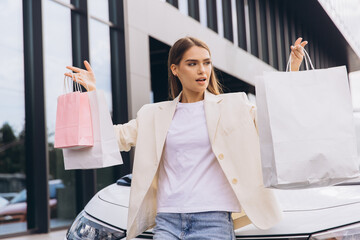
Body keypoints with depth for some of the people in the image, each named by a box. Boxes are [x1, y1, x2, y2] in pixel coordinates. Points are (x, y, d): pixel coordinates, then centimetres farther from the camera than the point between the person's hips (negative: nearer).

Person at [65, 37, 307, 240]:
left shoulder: (232, 106, 8)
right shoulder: (155, 114, 14)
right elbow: (117, 136, 13)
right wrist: (93, 92, 9)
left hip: (213, 220, -1)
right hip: (167, 221, 2)